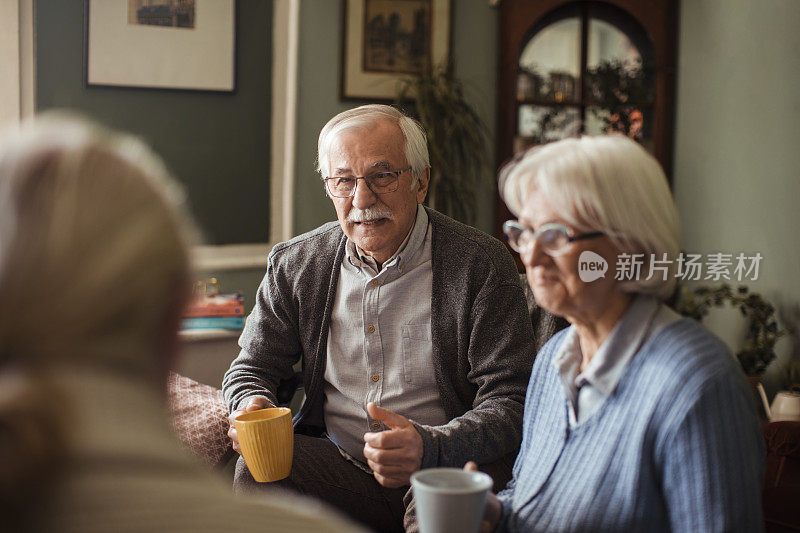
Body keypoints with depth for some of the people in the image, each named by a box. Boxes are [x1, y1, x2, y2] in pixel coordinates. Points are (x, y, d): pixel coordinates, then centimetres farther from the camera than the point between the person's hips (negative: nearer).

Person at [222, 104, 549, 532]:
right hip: (339, 467, 3)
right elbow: (253, 366, 14)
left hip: (449, 470, -3)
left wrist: (429, 447, -31)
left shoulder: (483, 266, -9)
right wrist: (251, 404, -12)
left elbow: (509, 404, -12)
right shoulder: (294, 266, 4)